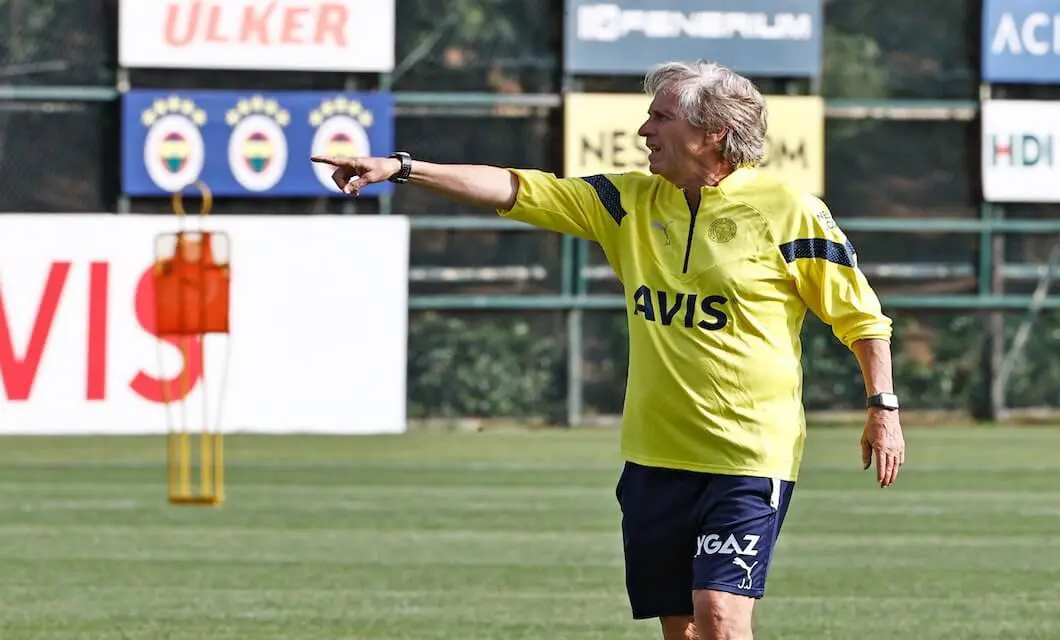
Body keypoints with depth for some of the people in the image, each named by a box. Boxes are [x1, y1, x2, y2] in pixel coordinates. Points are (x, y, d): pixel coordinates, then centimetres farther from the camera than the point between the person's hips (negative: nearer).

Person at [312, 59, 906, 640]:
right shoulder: (633, 202, 7)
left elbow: (861, 315, 0)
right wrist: (403, 169, -1)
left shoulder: (787, 209, -7)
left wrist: (883, 409, -5)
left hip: (750, 457, -6)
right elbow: (516, 191, 5)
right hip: (656, 457, 6)